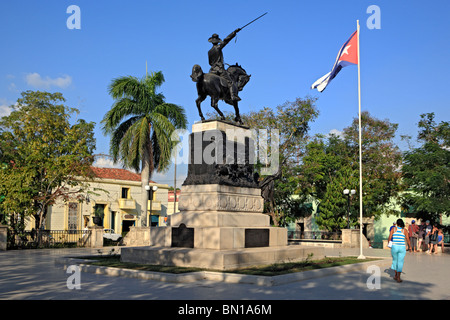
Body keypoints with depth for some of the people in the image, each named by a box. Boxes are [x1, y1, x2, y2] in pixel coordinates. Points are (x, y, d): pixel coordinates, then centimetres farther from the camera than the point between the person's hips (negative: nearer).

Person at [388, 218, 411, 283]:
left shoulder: (393, 229, 0)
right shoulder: (404, 230, 1)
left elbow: (389, 237, -6)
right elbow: (408, 240, -3)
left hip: (394, 247, 1)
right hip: (402, 247, -1)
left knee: (395, 260, 21)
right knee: (400, 262, 3)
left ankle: (396, 275, 27)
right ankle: (398, 278, -1)